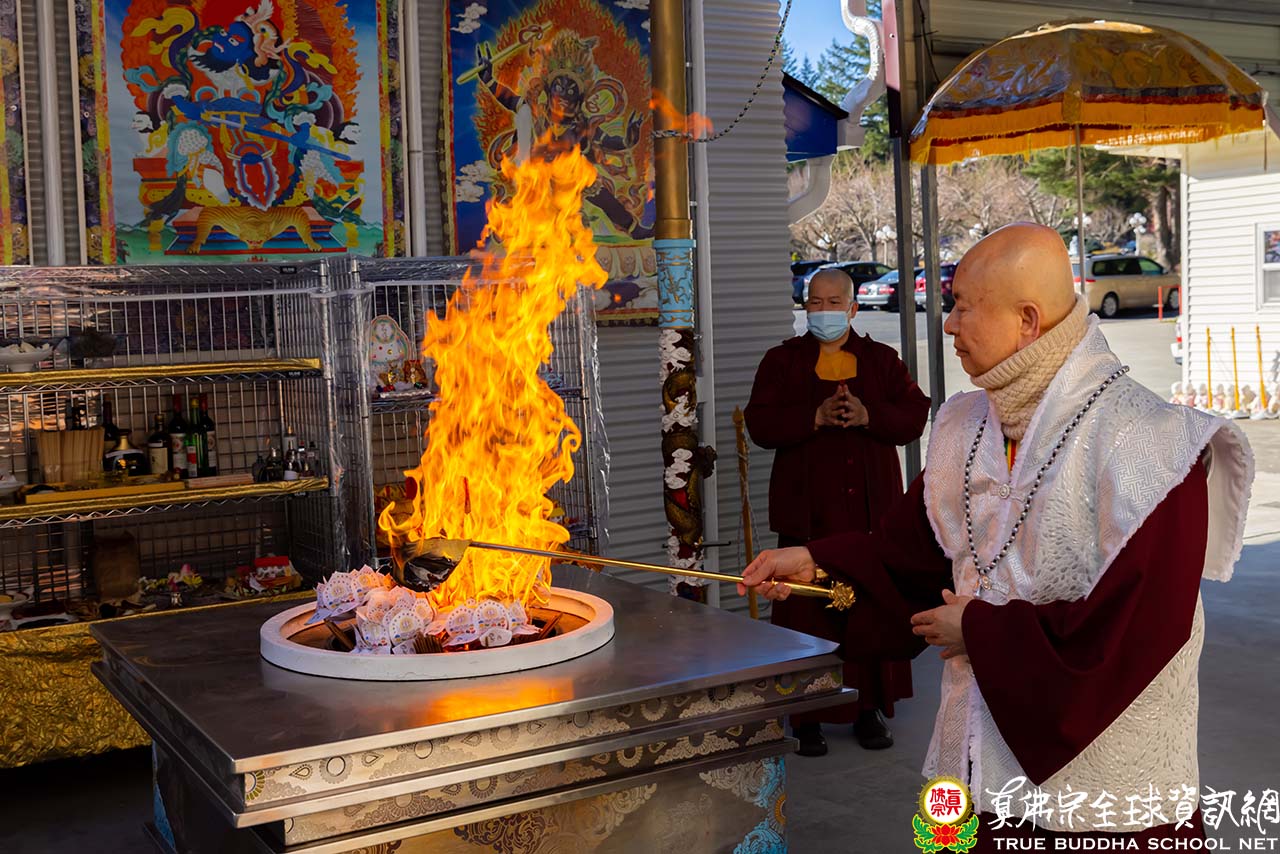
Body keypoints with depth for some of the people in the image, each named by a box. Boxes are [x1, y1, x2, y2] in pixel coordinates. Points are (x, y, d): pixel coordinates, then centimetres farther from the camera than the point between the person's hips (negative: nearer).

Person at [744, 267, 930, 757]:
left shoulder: (882, 360, 11)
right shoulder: (782, 361, 7)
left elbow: (915, 417, 2)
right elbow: (761, 424, -5)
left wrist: (868, 416, -15)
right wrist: (816, 417, -18)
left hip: (871, 509, 2)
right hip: (808, 510, -1)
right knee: (809, 611, -1)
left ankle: (870, 710, 17)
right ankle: (807, 716, 8)